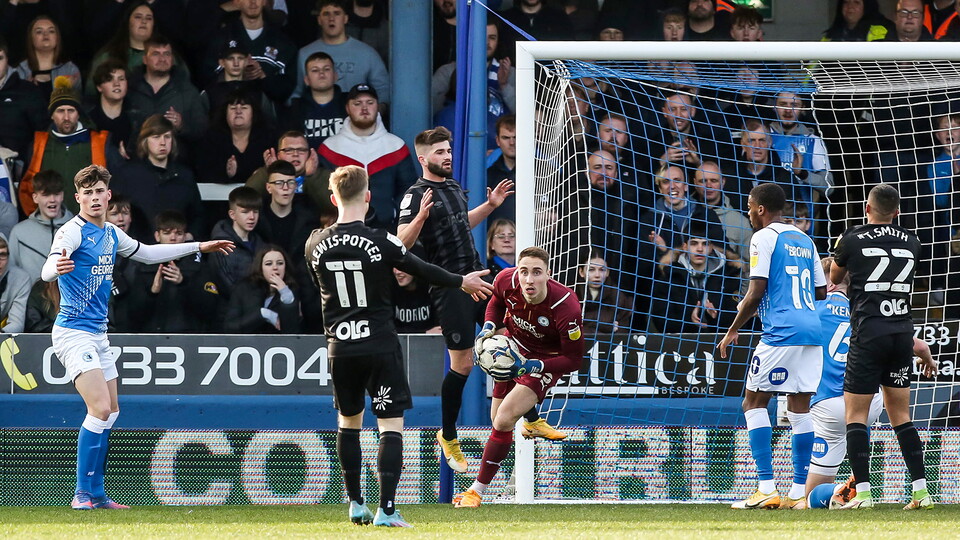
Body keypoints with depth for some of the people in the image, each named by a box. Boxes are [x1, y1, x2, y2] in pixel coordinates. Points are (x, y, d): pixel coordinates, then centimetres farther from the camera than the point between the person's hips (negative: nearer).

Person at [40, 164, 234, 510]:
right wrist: (57, 267, -58)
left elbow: (146, 253, 28)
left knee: (110, 413, 12)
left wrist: (198, 247, 32)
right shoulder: (72, 232, -16)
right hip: (74, 334, -9)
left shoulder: (112, 235, 10)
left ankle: (96, 494, 19)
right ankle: (83, 493, -14)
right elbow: (48, 270, -33)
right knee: (100, 410, -20)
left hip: (99, 335, 9)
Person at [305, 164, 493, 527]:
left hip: (340, 347, 4)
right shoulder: (381, 242, -12)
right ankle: (386, 510, -10)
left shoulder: (315, 245, 0)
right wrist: (462, 282, 18)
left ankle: (355, 504, 23)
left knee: (348, 420, 21)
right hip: (380, 346, -4)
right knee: (391, 425, -1)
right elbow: (422, 270, 0)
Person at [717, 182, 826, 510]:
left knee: (754, 403, -1)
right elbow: (821, 292, 20)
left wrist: (732, 331, -1)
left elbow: (756, 293, -10)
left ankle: (767, 489, -10)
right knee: (799, 409, 7)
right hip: (812, 331, 7)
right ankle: (798, 493, 3)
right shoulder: (804, 240, 19)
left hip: (781, 333, -7)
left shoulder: (764, 238, -4)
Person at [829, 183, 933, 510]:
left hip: (868, 332, -5)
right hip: (903, 332, 5)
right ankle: (921, 490, 4)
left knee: (855, 412, 0)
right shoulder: (911, 243, 8)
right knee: (900, 415, 12)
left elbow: (834, 278, 16)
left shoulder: (852, 240, -4)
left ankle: (862, 492, -10)